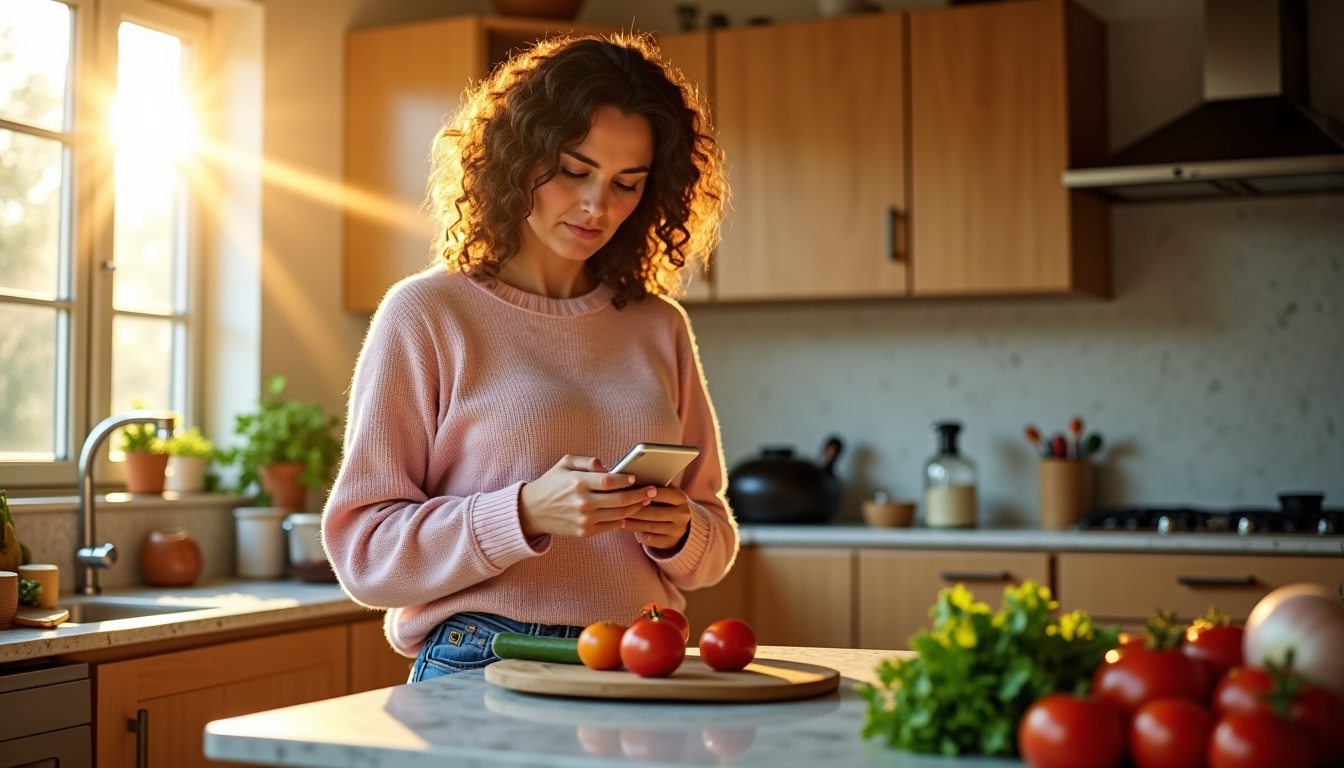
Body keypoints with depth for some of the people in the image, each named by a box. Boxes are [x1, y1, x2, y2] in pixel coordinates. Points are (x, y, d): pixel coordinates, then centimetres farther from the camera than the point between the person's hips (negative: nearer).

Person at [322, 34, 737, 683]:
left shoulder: (658, 326, 15)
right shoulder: (426, 314, 2)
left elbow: (715, 542, 21)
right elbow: (361, 546, -3)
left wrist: (680, 534, -3)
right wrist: (525, 513, -17)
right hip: (480, 671, -4)